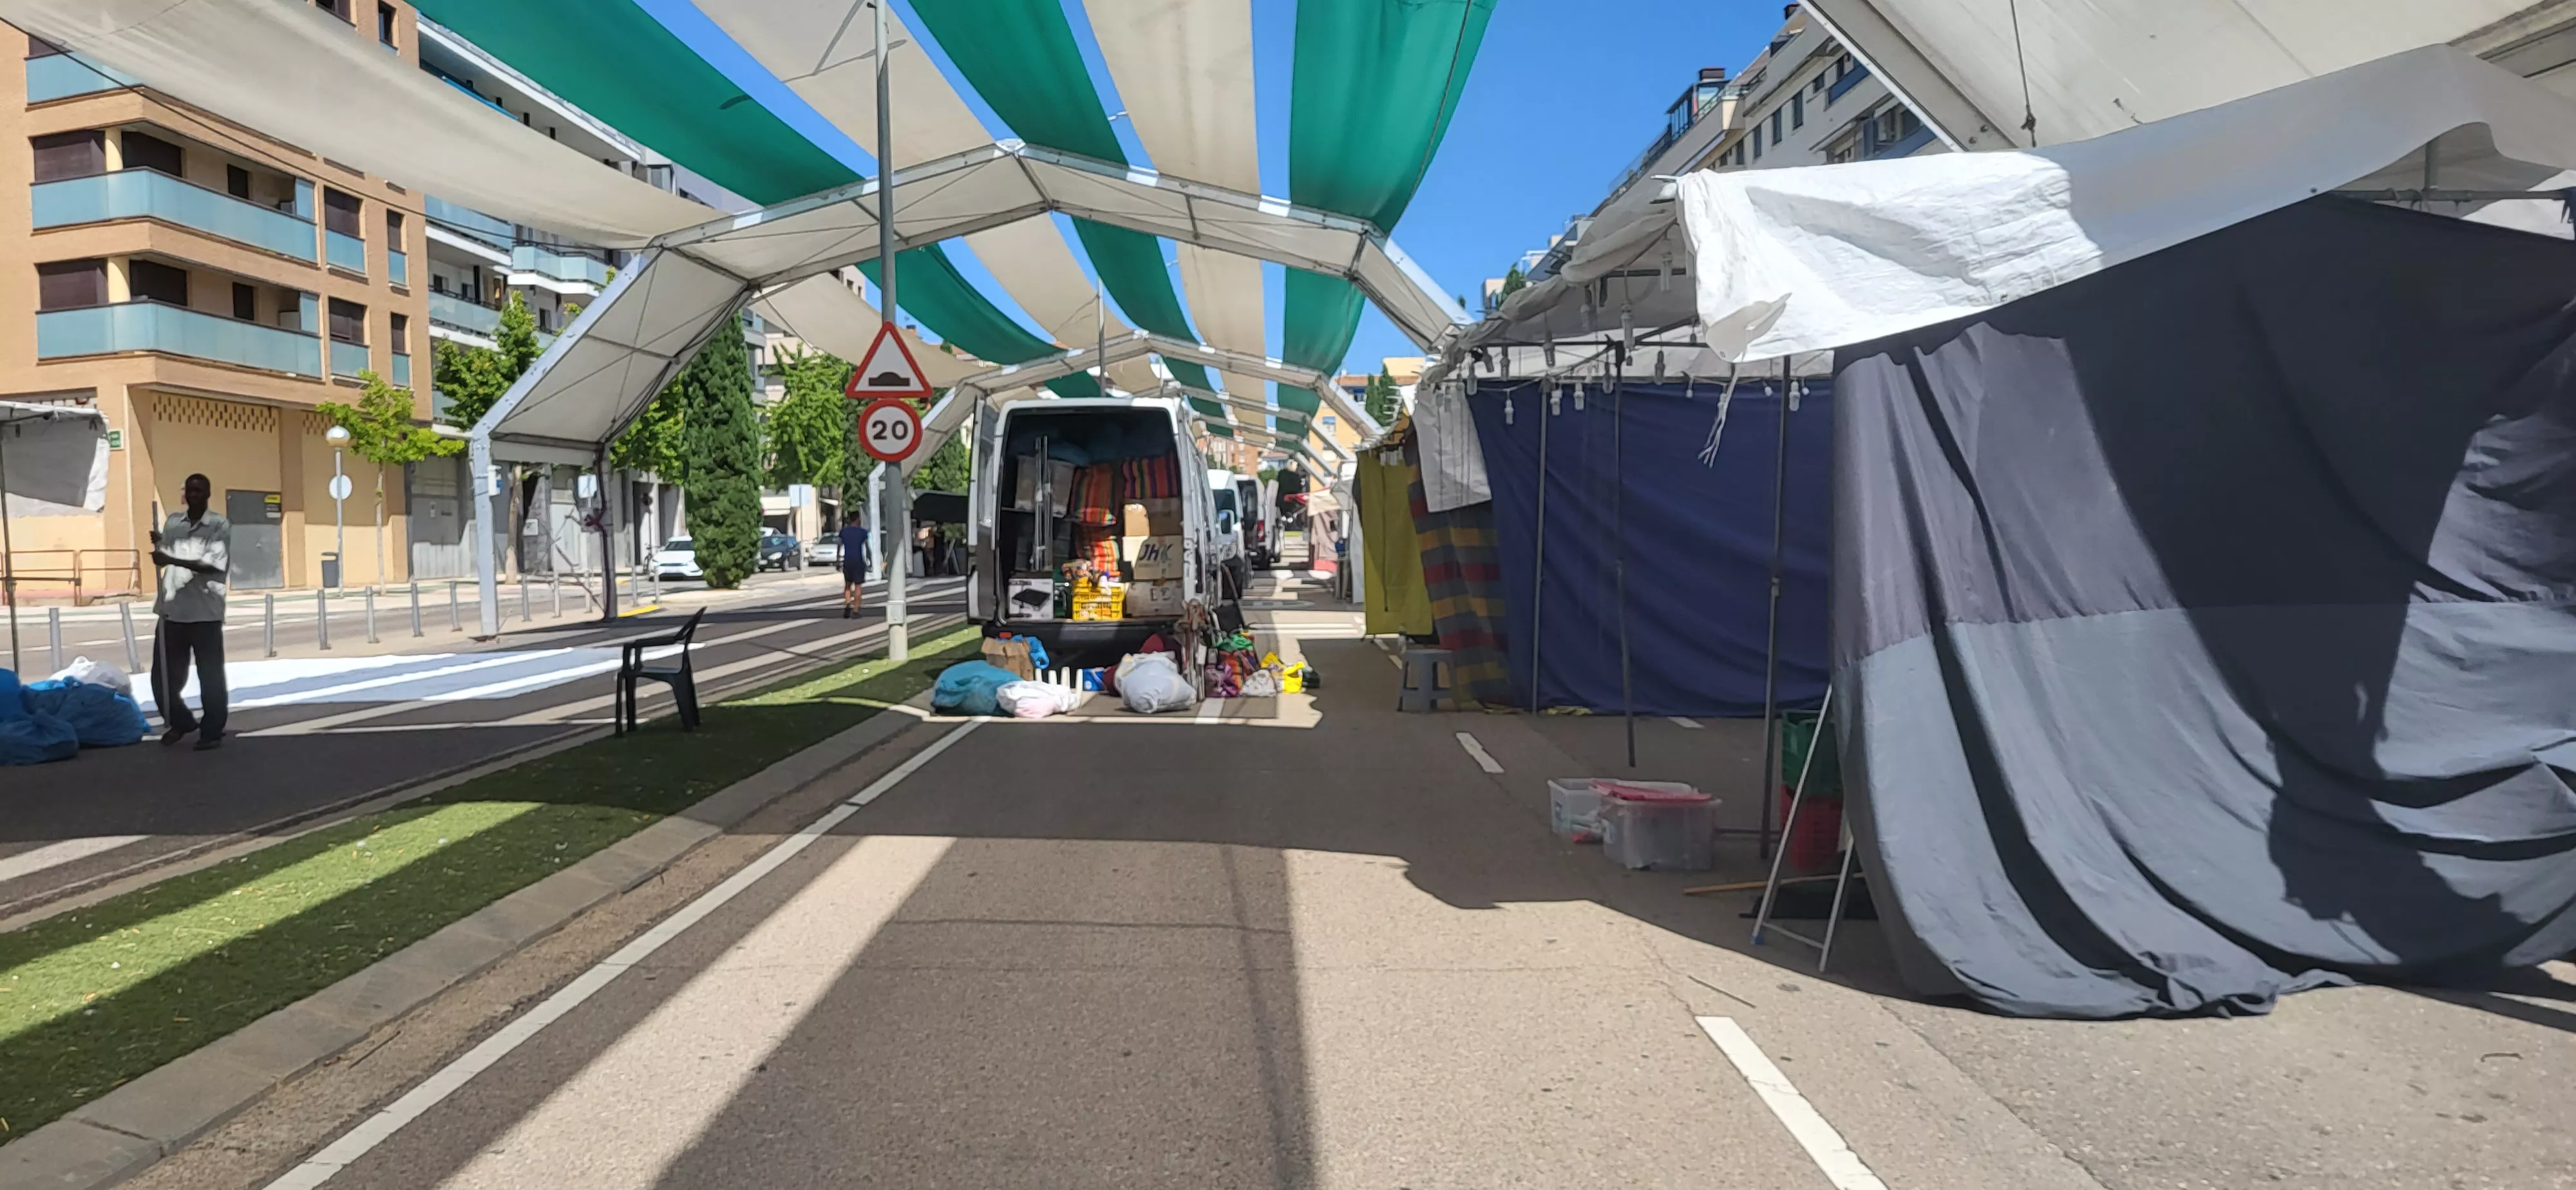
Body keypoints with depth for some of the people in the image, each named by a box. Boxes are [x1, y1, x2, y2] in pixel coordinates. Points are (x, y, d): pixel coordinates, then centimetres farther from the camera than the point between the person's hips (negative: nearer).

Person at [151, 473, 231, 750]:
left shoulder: (220, 526, -4)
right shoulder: (172, 523, 11)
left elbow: (213, 566, -14)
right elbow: (164, 560, 22)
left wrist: (172, 559, -23)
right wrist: (158, 544, 2)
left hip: (205, 612, -5)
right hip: (172, 610, 5)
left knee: (210, 676, 1)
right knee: (163, 676, 10)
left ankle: (212, 731, 11)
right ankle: (181, 722, 30)